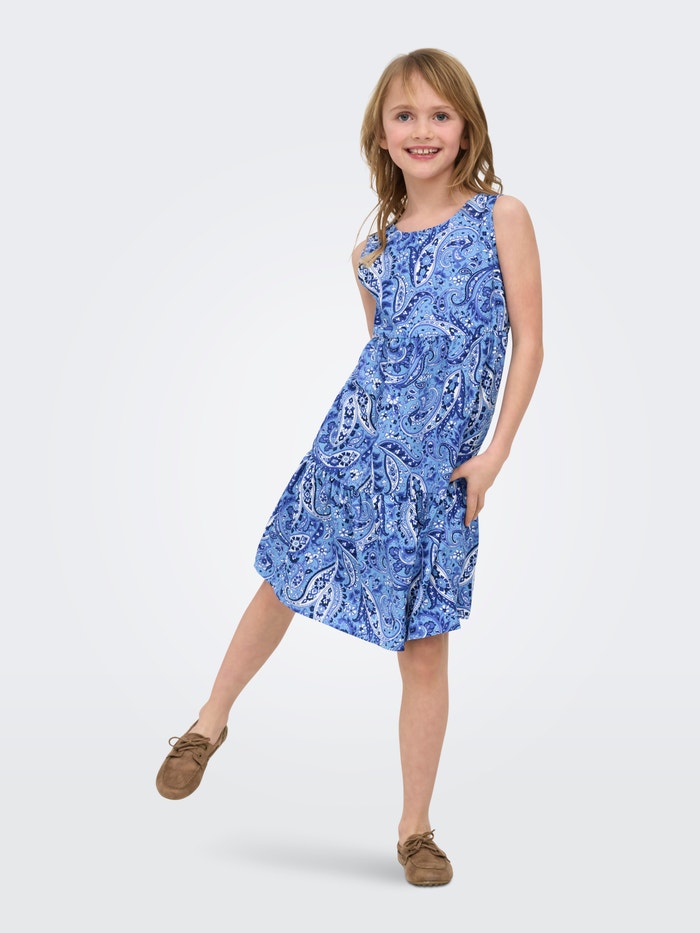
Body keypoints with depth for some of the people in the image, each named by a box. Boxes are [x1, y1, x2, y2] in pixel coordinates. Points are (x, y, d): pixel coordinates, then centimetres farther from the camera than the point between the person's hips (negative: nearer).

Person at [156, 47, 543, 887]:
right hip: (354, 446, 3)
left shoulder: (501, 216, -3)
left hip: (442, 472, -2)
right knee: (282, 586, 13)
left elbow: (528, 342, -4)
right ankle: (211, 721, 39)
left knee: (424, 650, 3)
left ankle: (415, 829, 18)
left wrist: (494, 454, -8)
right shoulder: (373, 247, 7)